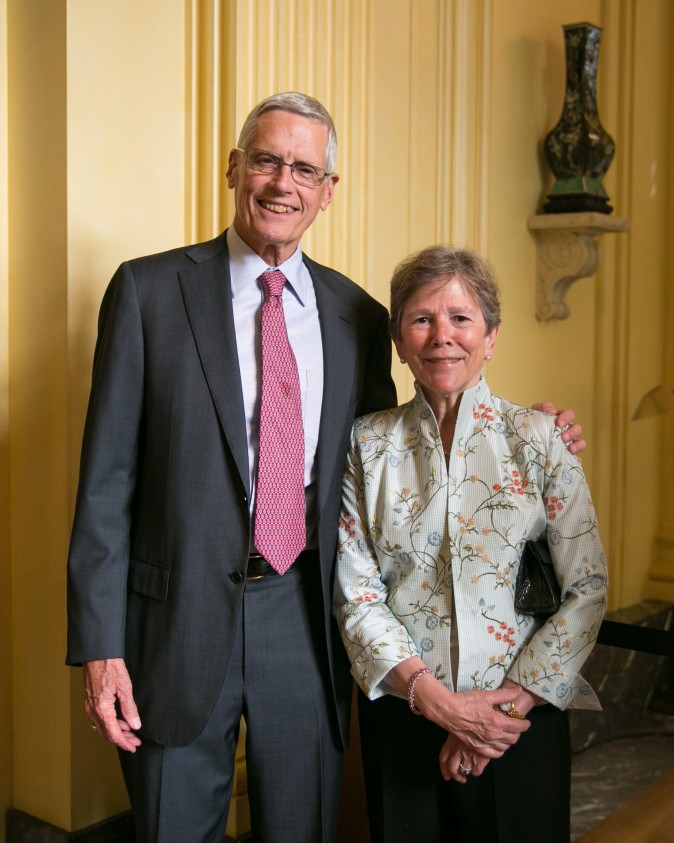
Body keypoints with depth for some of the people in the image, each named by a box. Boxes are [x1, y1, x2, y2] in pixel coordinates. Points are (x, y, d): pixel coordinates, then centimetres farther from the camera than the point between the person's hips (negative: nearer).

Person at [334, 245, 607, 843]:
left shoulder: (538, 438, -3)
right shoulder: (368, 444, 0)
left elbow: (587, 587, -6)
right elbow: (355, 592, -3)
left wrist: (514, 700, -13)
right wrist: (431, 694, -14)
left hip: (522, 717, -1)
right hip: (402, 715, 1)